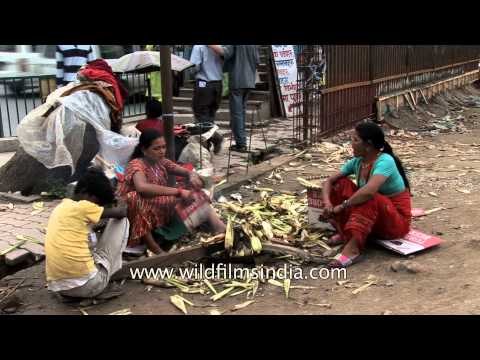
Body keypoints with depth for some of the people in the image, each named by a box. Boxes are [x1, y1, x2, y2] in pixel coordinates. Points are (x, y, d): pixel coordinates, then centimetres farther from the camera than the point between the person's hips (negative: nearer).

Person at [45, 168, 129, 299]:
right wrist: (125, 208, 25)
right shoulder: (83, 207, -8)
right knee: (121, 220, 9)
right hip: (88, 285, -9)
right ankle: (113, 269, 22)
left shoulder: (60, 208, 15)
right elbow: (121, 213, 4)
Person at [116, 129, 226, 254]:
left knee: (195, 195, -6)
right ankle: (157, 251, -35)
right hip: (138, 217, -7)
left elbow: (187, 172, 6)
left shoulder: (161, 162, 3)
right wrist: (178, 191, -39)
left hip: (160, 213, 7)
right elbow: (142, 187, -40)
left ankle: (221, 230, -17)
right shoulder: (136, 165, -19)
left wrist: (193, 176, -20)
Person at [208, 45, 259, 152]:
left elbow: (224, 52, -27)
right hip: (249, 82, 7)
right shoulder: (253, 45, 9)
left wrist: (209, 45, -23)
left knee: (236, 113, -2)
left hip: (237, 82, -7)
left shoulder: (234, 45, -11)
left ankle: (241, 143, -2)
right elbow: (257, 61, 13)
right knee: (242, 111, 15)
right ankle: (242, 142, 18)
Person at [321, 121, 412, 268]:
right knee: (341, 184, -6)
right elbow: (330, 181, -1)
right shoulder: (357, 162, -3)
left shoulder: (385, 161, -24)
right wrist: (327, 203, -21)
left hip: (396, 221, -7)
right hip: (372, 217, 7)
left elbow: (369, 191, -41)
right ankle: (345, 233, -14)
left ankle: (352, 248, -42)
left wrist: (341, 206, -33)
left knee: (368, 198, -36)